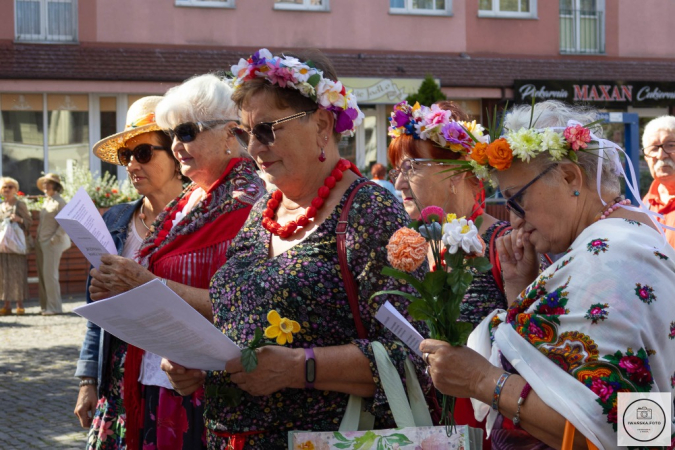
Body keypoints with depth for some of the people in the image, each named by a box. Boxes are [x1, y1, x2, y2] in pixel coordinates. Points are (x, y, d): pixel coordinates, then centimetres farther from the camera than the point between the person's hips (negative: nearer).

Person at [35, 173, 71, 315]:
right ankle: (45, 306, 12)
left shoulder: (59, 202, -8)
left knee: (50, 274, -9)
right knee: (42, 275, 7)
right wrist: (37, 240, 14)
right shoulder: (46, 202, 16)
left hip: (52, 243, -8)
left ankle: (54, 307, -5)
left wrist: (54, 239, -18)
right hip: (41, 243, 8)